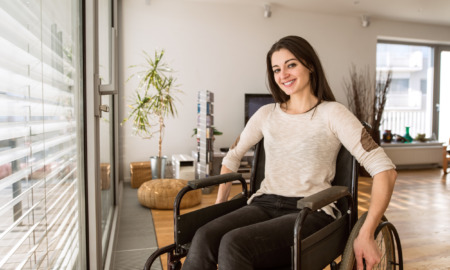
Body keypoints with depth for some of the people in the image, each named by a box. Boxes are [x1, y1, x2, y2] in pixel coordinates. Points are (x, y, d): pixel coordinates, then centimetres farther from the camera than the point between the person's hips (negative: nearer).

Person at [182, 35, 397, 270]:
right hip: (264, 205, 4)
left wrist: (366, 235, -14)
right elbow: (233, 157, 22)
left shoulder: (332, 113, -1)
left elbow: (385, 169, -6)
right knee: (204, 237, -27)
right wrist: (219, 206, 15)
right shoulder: (266, 114, 12)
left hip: (311, 212, -3)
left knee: (234, 243, -33)